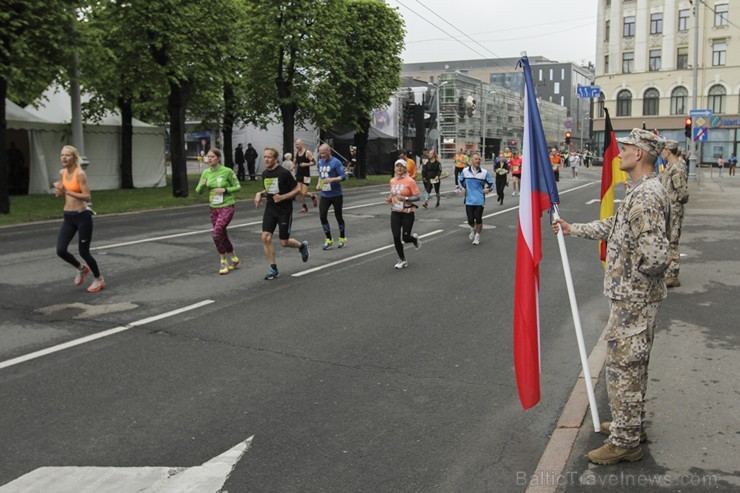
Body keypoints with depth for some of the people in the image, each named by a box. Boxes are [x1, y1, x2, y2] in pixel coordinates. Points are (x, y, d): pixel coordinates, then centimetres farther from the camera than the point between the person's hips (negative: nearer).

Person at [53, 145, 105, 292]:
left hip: (82, 216, -6)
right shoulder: (62, 173, 6)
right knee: (61, 250, -2)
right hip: (68, 217, 6)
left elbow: (87, 197, -21)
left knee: (83, 252, 1)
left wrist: (67, 192, -27)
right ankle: (81, 268, 27)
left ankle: (99, 279, 24)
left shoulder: (80, 173, -15)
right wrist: (59, 191, 0)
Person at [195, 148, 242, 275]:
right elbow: (198, 191, 6)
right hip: (213, 208, 6)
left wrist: (224, 190, -18)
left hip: (227, 207, -6)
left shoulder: (227, 171, -11)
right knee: (223, 236, 11)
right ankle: (235, 260, 27)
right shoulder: (206, 173, 3)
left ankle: (224, 263, 1)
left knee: (217, 234, -17)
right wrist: (202, 185, -16)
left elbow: (238, 187, -4)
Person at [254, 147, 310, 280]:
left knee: (284, 242, 1)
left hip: (284, 210, -5)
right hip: (270, 209, 5)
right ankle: (273, 269, 3)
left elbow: (297, 190, -10)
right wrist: (260, 194, 1)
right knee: (265, 237, -10)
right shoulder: (265, 173, 6)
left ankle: (302, 246, 35)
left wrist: (282, 197, -22)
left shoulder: (284, 173, -14)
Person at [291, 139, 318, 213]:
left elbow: (314, 162, -9)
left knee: (303, 193, -11)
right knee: (299, 192, -1)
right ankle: (304, 207, 13)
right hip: (298, 175, 6)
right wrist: (293, 167, -4)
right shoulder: (296, 154, 8)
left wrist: (306, 164, -22)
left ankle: (313, 197, 20)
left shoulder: (308, 153, -10)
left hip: (306, 175, -6)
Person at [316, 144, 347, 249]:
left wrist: (331, 179, -29)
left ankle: (342, 239, 25)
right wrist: (319, 184, 5)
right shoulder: (320, 162, 8)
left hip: (336, 195, -5)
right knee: (322, 216, -5)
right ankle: (328, 240, 7)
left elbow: (343, 176, -15)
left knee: (338, 216, 6)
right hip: (324, 195, 5)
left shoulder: (336, 162, -12)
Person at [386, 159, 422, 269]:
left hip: (407, 213, -5)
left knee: (405, 238, -3)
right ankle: (402, 260, 17)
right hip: (395, 213, 5)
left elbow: (417, 197, -12)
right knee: (396, 237, -1)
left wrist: (405, 199, -27)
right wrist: (389, 199, 1)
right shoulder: (392, 181, 7)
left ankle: (415, 238, 35)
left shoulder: (410, 181, -11)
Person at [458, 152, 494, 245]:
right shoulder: (465, 171, 1)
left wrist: (488, 189, -12)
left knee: (478, 219, 2)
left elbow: (491, 183, 7)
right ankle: (473, 229, 35)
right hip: (469, 200, 1)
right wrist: (462, 188, 3)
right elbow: (461, 180, 19)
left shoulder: (484, 172, -1)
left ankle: (477, 236, 24)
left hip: (480, 200, 0)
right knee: (470, 220, -1)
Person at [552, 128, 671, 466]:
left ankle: (625, 442, 10)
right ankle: (631, 425, 36)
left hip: (633, 297, -11)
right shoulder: (642, 191, 10)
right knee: (632, 364, 21)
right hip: (635, 295, 11)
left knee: (622, 366, -1)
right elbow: (614, 225, 24)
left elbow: (655, 255, -31)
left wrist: (633, 274, -13)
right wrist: (573, 230, 26)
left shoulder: (646, 197, -25)